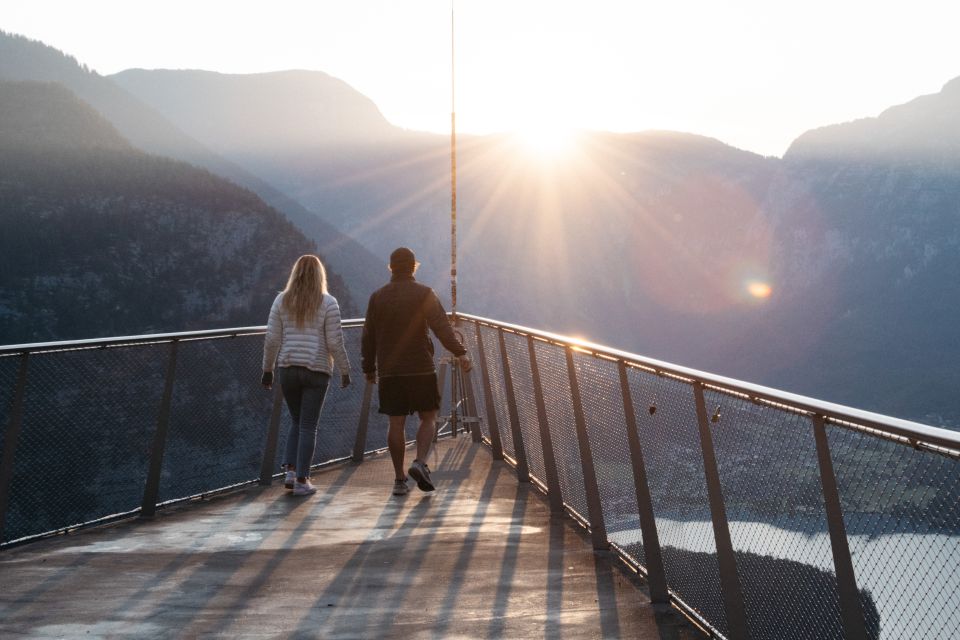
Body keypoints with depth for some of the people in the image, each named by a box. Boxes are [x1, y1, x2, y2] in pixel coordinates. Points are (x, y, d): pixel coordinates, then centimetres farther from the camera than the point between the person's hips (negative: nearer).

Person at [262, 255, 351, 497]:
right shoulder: (328, 303, -4)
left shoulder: (281, 300, 4)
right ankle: (301, 480, 4)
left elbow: (272, 339, 3)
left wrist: (267, 369, 12)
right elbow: (335, 342, -6)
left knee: (297, 422, 18)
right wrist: (345, 371, 4)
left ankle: (290, 470, 7)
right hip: (317, 370, -3)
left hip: (288, 368, 3)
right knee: (308, 426, 4)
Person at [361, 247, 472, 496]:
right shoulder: (424, 294, -2)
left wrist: (369, 368, 18)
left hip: (389, 372, 3)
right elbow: (441, 326, -14)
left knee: (396, 423, 5)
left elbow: (368, 337, 10)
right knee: (428, 418, 9)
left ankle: (399, 479, 6)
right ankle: (420, 462, -12)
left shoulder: (377, 297, 9)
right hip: (420, 369, -3)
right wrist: (460, 352, -18)